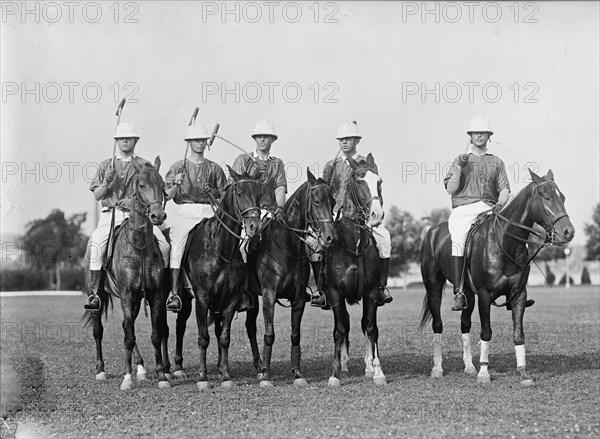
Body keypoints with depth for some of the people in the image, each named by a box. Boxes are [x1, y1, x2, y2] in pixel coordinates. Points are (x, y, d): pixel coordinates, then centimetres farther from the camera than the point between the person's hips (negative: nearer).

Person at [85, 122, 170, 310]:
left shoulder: (145, 166, 12)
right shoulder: (106, 165, 15)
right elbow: (97, 196, 12)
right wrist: (106, 183, -7)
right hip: (111, 213, 0)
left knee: (164, 246, -19)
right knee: (96, 243, -28)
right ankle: (93, 292, -23)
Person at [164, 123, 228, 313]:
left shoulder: (214, 168, 16)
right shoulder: (178, 167, 12)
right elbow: (167, 196, 4)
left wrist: (213, 192, -3)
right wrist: (175, 185, -15)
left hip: (209, 213, 1)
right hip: (185, 212, -1)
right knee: (177, 244, -24)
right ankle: (174, 293, -26)